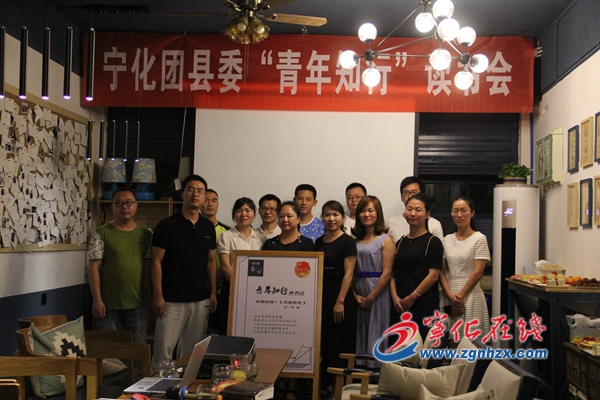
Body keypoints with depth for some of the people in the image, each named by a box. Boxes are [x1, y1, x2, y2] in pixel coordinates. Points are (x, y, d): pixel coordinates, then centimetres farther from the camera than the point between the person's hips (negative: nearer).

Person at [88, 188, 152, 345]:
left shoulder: (146, 235, 8)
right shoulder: (101, 234, -1)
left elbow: (149, 267, 7)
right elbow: (94, 268, -5)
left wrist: (152, 296, 2)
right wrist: (97, 300, -11)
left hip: (138, 306, 3)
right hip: (109, 306, -2)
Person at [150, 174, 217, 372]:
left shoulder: (208, 227, 9)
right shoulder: (167, 225, -4)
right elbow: (156, 261, -5)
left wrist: (213, 293, 7)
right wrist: (157, 295, -11)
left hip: (201, 299, 4)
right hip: (172, 300, -4)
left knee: (194, 351, 10)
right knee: (163, 351, -5)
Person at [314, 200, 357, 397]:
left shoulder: (347, 242, -6)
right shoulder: (319, 242, 12)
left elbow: (348, 273, -11)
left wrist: (340, 301, -18)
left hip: (339, 295, -6)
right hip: (321, 295, 6)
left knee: (339, 342, -1)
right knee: (322, 341, 9)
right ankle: (325, 382, 18)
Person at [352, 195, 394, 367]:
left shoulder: (385, 240, -2)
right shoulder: (355, 241, 11)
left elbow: (386, 273, -9)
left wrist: (370, 298, -11)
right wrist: (356, 295, -7)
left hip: (378, 294, -5)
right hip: (358, 296, 5)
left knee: (375, 333, -1)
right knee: (360, 332, 8)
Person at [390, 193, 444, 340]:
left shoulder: (433, 241, -2)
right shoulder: (400, 242, 14)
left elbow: (433, 275, -10)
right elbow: (393, 273, 12)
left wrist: (412, 297, -12)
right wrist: (395, 297, -4)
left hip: (424, 305, -5)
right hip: (400, 306, 5)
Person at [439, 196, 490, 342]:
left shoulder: (479, 239, -4)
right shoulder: (447, 239, 9)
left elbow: (478, 272, -9)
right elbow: (442, 271, 6)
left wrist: (460, 296, -11)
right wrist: (450, 295, -8)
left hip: (470, 296, -4)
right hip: (448, 297, 4)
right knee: (450, 340, 6)